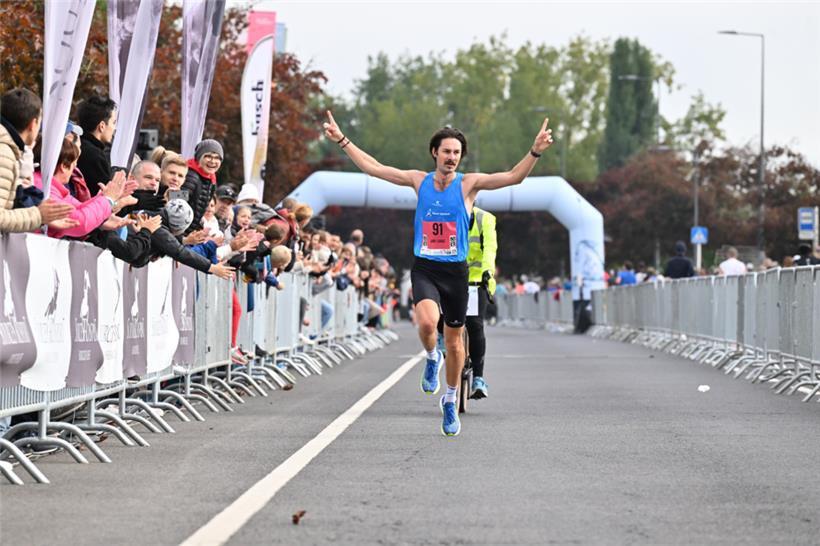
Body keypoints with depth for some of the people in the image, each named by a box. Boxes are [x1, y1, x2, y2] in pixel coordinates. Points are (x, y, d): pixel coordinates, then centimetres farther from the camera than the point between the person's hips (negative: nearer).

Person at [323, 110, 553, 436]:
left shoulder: (468, 184, -3)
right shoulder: (419, 181, 3)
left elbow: (513, 177, -12)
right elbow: (372, 168, 8)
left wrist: (535, 151, -27)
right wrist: (341, 140, 5)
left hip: (455, 271, 0)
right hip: (424, 268, 0)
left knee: (454, 340, 9)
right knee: (427, 322, -28)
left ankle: (450, 402, 29)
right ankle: (432, 358, 8)